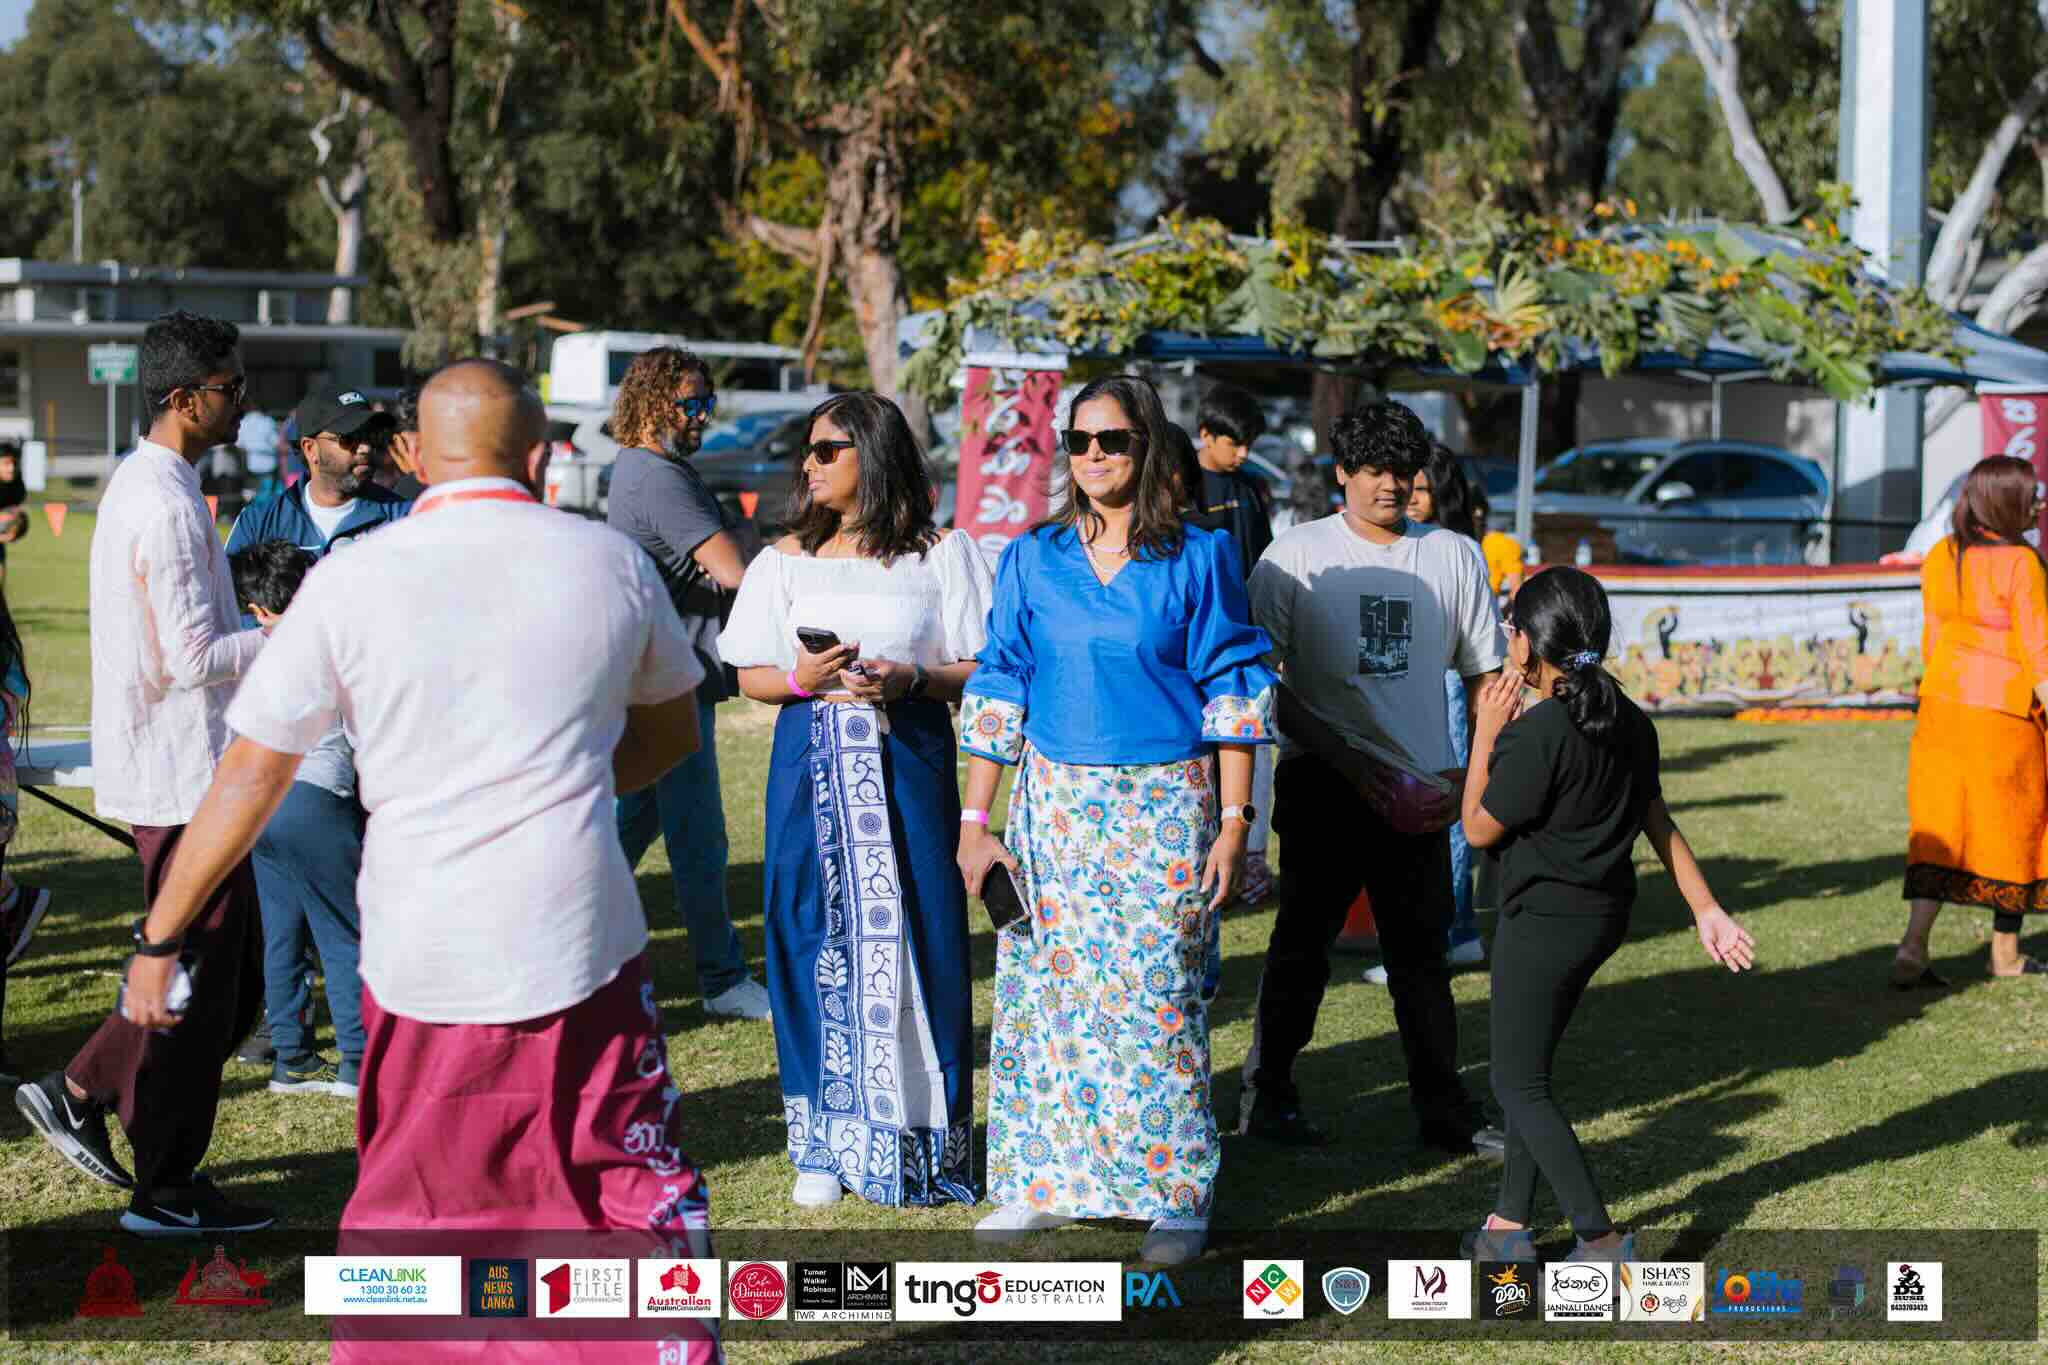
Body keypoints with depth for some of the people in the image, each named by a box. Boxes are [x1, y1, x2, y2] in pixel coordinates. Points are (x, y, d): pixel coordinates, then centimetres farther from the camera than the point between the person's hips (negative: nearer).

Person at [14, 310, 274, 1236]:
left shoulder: (141, 484, 13)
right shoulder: (166, 504, -19)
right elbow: (195, 659, -23)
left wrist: (273, 634, 16)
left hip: (169, 766, 10)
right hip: (183, 776, -10)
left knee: (230, 975, 16)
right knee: (199, 983, -1)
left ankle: (79, 1093, 22)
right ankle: (166, 1189, 8)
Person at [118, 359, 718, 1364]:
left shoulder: (350, 581, -3)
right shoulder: (610, 564, 2)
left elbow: (250, 777, -1)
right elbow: (671, 730, 18)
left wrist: (159, 939, 6)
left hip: (419, 956, 0)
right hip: (581, 944, 0)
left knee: (404, 1206, 16)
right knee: (638, 1189, 10)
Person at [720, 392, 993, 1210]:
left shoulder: (942, 554, 4)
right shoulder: (787, 560, 11)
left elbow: (980, 668, 2)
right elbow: (749, 676, 11)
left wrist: (910, 681, -15)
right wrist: (801, 679, -10)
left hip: (907, 763, -2)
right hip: (814, 766, 2)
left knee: (909, 936, -5)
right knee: (815, 937, 0)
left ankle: (918, 1135, 5)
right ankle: (828, 1140, 8)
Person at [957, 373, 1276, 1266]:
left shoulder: (1197, 558, -1)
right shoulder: (1033, 560, 5)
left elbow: (1233, 693, -1)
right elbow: (998, 691, 6)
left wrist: (1234, 821, -6)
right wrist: (975, 820, 2)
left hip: (1164, 806, -3)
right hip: (1055, 803, 3)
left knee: (1157, 993, -2)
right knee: (1046, 988, 4)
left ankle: (1178, 1195, 9)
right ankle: (1045, 1179, 17)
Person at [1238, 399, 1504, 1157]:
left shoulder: (1452, 557, 8)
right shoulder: (1298, 554, -2)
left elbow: (1486, 675, 13)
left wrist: (1474, 774, 2)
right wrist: (1343, 755, -10)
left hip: (1419, 790, 3)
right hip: (1325, 784, -3)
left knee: (1421, 951, 6)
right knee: (1303, 943, 6)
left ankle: (1444, 1111, 10)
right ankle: (1267, 1093, 17)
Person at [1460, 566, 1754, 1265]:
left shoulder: (1537, 733, -22)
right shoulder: (1629, 722, 4)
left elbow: (1479, 829, -13)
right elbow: (1657, 820, 8)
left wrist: (1485, 736, -5)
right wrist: (1706, 909, 13)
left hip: (1544, 922, -9)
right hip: (1605, 917, 9)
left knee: (1520, 1086, 1)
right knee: (1526, 1070, 20)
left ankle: (1603, 1241, -2)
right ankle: (1510, 1227, 26)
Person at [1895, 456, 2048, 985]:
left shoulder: (1940, 558, 3)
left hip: (1944, 701, 6)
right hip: (2006, 712, -6)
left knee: (1941, 828, 6)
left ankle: (1913, 948, -8)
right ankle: (2005, 954, 23)